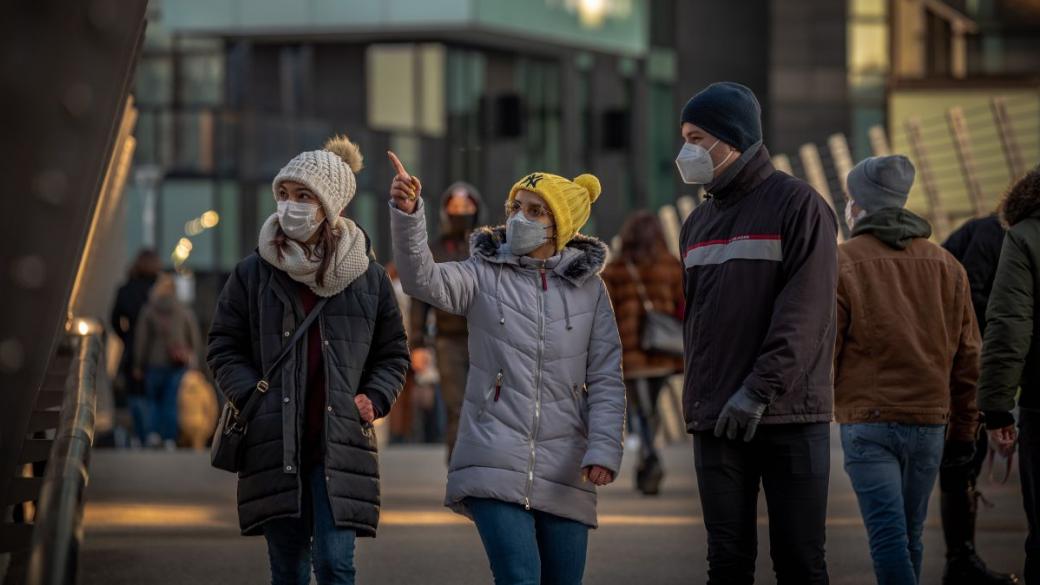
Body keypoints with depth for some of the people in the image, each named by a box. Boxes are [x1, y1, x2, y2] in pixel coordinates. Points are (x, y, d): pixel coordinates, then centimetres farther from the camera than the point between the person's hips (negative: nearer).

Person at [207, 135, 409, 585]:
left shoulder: (367, 277, 4)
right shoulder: (254, 273, 4)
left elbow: (394, 354, 15)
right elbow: (224, 349, 9)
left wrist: (373, 400, -2)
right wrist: (254, 395, -7)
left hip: (340, 446, -1)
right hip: (274, 446, 1)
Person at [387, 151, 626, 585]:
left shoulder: (588, 289, 8)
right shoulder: (485, 275, 5)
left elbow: (606, 380, 5)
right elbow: (423, 280, -15)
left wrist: (604, 449, -8)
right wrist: (407, 214, -31)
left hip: (562, 471, 2)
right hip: (495, 464, -2)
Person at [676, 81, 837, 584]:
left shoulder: (797, 205, -4)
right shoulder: (698, 223, 16)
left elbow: (804, 314, -13)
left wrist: (760, 391, -20)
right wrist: (698, 398, 9)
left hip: (790, 416, -5)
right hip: (716, 423, 5)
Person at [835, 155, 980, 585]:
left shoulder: (842, 264, -4)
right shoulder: (946, 266, 10)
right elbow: (967, 356, 13)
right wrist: (964, 428, 19)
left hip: (868, 422, -5)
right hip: (930, 421, 5)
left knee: (887, 537, -9)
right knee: (910, 535, 14)